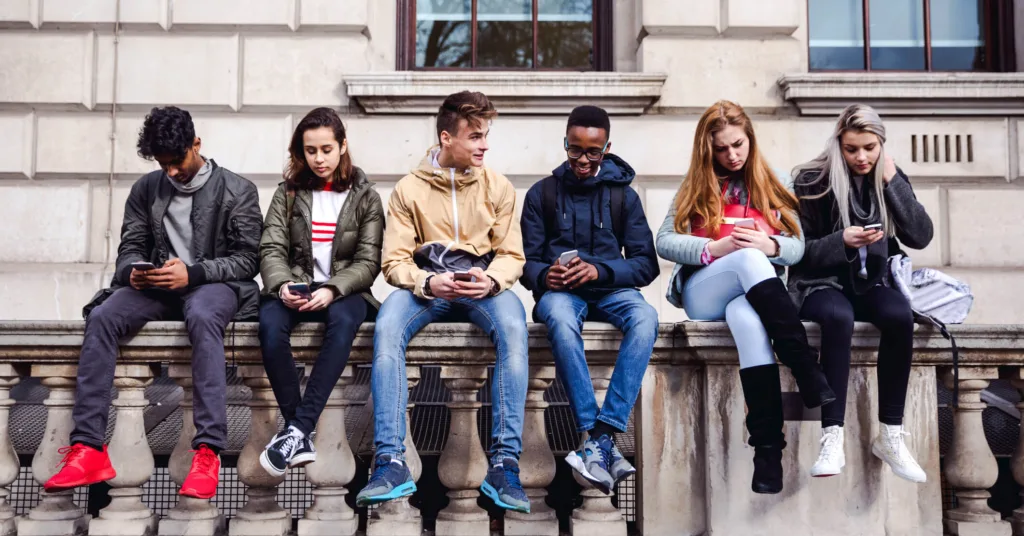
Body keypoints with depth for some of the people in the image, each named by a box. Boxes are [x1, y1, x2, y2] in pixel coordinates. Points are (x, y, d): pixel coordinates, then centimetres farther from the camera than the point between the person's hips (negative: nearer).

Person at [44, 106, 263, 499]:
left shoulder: (237, 191, 2)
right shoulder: (146, 190, 13)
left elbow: (247, 259, -3)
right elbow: (130, 247, 14)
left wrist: (192, 272, -19)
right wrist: (134, 271, -12)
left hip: (213, 285, -4)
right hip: (156, 287, 4)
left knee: (201, 316, -40)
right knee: (101, 317, -26)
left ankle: (208, 452, -44)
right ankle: (88, 449, -28)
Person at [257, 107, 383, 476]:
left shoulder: (365, 197, 7)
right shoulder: (288, 193, 12)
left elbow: (368, 262, -1)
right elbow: (272, 249, 3)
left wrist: (332, 290, -19)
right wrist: (282, 285, -19)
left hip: (344, 291, -1)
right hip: (296, 290, 2)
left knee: (343, 319, -38)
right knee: (269, 323, -33)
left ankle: (297, 430, -39)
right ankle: (302, 437, -30)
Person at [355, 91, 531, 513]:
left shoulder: (497, 187, 6)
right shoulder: (409, 189, 3)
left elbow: (511, 255, 4)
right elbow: (394, 261, -1)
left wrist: (491, 280, -19)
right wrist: (428, 282, -22)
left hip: (482, 288, 0)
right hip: (426, 285, 0)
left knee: (514, 328, -34)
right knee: (386, 328, -33)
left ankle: (505, 463, -33)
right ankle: (390, 463, -32)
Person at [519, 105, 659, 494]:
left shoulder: (623, 195, 12)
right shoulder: (542, 194, 11)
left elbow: (646, 263, 4)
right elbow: (527, 261, 7)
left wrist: (599, 270, -15)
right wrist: (544, 275, -18)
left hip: (610, 289, 1)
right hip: (560, 290, -1)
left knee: (645, 317, -34)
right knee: (560, 319, -38)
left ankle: (602, 437, -39)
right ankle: (602, 442, -39)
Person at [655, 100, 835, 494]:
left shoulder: (774, 184, 17)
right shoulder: (697, 185, 14)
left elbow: (797, 247, 10)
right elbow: (664, 242, 3)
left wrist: (771, 246, -14)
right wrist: (714, 248, -14)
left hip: (757, 293, 1)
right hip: (703, 295, 0)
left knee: (747, 318, -41)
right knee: (749, 259, -37)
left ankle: (769, 448, -47)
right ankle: (808, 373, -45)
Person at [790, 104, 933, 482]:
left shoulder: (888, 179, 7)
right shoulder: (813, 180, -6)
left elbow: (921, 237, -4)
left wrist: (893, 182, -10)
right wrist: (841, 241, -21)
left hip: (869, 282, 4)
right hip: (821, 282, -3)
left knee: (901, 315, -30)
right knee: (839, 318, -37)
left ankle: (890, 435, -22)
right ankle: (832, 440, -37)